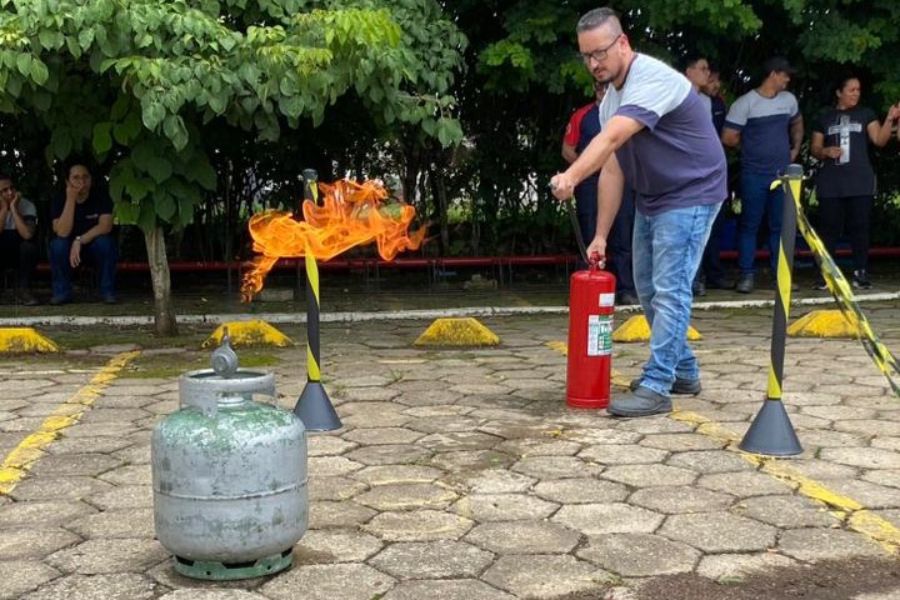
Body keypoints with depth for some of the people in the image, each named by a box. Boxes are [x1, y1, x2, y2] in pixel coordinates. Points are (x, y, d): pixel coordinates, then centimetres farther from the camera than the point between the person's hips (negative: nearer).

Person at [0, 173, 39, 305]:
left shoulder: (27, 206, -16)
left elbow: (27, 235, -33)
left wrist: (14, 209, -30)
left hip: (19, 255, -1)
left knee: (29, 246, -34)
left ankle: (24, 290, -17)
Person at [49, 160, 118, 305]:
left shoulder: (101, 195, -15)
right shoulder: (60, 199, -15)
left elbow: (106, 226, -25)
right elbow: (62, 233, -28)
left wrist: (79, 241, -32)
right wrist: (70, 200, -34)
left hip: (94, 243, 0)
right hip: (70, 245, 1)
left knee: (105, 242, -33)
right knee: (58, 244, -31)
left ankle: (107, 291, -15)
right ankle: (62, 292, -11)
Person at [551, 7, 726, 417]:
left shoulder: (652, 79, -23)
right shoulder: (611, 97, 5)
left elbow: (611, 139, -39)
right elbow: (612, 169, 4)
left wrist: (571, 177, -51)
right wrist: (601, 235, 0)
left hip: (691, 196, -9)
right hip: (651, 200, 10)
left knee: (669, 290, -11)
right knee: (648, 290, 13)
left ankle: (656, 387, -8)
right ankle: (683, 372, 26)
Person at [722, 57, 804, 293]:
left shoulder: (789, 100, 8)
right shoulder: (745, 103, -10)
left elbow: (797, 124, 28)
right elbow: (728, 138, -9)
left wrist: (795, 149, 15)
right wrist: (752, 145, 4)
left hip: (783, 173, 5)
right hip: (755, 174, -5)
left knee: (781, 225, 8)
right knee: (750, 225, 1)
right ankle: (747, 274, 6)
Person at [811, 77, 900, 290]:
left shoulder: (866, 114, 10)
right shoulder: (825, 117, 12)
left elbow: (879, 140, 0)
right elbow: (814, 148, 13)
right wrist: (825, 151, -8)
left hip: (860, 182, 0)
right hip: (831, 183, 0)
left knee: (859, 227, -3)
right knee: (830, 227, -1)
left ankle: (860, 272, 0)